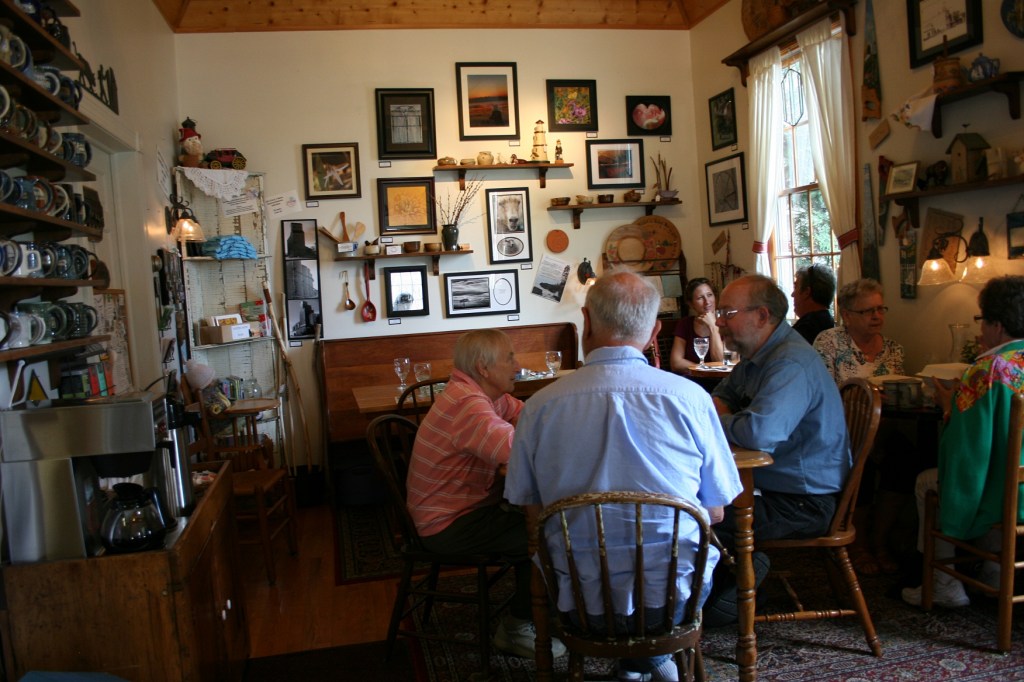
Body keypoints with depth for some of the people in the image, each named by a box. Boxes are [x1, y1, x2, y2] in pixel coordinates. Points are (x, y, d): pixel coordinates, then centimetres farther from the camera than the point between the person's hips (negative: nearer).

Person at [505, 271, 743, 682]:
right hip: (675, 597, 0)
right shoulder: (690, 397, -12)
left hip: (582, 601, 1)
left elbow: (533, 513, 1)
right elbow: (715, 512, -1)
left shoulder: (539, 406, -10)